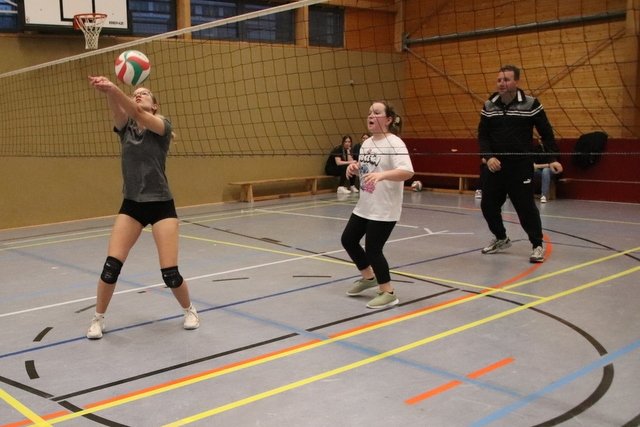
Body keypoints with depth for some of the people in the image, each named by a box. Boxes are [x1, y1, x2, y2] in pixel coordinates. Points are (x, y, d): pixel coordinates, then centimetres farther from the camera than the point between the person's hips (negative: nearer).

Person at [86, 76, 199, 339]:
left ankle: (189, 310, 23)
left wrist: (114, 89, -43)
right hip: (131, 205, 3)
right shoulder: (124, 127, 5)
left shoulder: (162, 126, -5)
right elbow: (118, 110, -18)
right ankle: (98, 319, 15)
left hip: (161, 205, -3)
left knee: (170, 273, -5)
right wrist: (107, 92, -42)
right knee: (111, 266, -6)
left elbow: (139, 114, -26)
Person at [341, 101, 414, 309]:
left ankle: (388, 293, 12)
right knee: (348, 239, 17)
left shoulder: (394, 143, -17)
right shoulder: (366, 143, 9)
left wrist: (381, 175, -44)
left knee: (373, 249, -6)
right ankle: (368, 277, 38)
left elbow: (407, 172, -30)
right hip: (364, 206, 9)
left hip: (384, 209, -9)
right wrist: (355, 167, 1)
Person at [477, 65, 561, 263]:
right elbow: (482, 135, 5)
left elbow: (546, 133, -1)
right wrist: (488, 157, -12)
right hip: (495, 166, 4)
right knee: (488, 205, 9)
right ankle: (501, 238, 32)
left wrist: (552, 158, -10)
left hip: (521, 166, -4)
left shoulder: (531, 104, -5)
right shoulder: (489, 106, 5)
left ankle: (537, 245, 13)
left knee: (526, 207, -5)